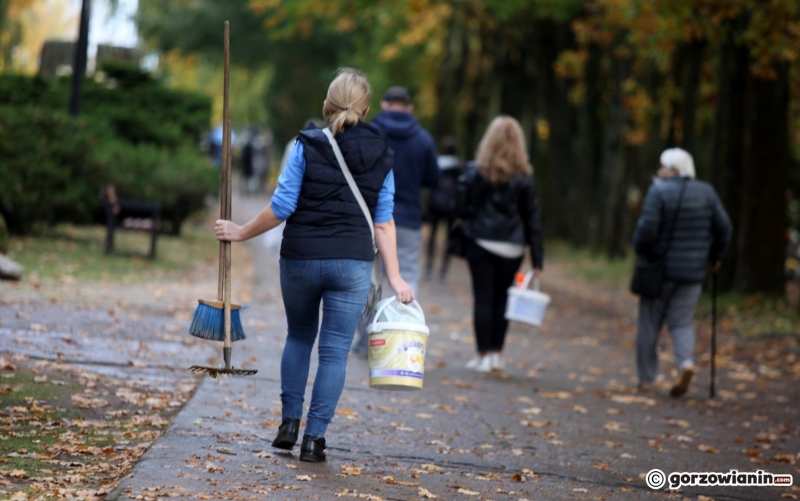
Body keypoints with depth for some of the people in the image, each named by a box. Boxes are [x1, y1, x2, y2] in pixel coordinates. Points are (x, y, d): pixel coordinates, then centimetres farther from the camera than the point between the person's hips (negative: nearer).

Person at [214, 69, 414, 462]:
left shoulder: (307, 147, -5)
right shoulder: (380, 156, 3)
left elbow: (281, 207, -6)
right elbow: (383, 222, 1)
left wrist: (241, 233, 7)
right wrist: (394, 277, 4)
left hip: (301, 257, 0)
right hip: (352, 263, 0)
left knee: (299, 336, 22)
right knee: (334, 351, 4)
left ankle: (290, 423, 19)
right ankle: (314, 438, 1)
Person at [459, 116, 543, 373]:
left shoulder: (477, 174, -4)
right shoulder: (524, 178, 0)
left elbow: (465, 207, -4)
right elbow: (533, 219, 2)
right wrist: (537, 258, 5)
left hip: (481, 243, -1)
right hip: (512, 248, 1)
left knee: (483, 299, 2)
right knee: (502, 299, 10)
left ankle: (483, 355, 3)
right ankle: (496, 353, 14)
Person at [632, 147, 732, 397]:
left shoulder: (659, 192, -13)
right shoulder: (706, 192, 0)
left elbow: (647, 228, -20)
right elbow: (724, 227, 0)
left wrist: (640, 250, -2)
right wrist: (714, 255, 13)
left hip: (660, 268, -3)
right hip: (692, 271, 3)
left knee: (650, 324, 10)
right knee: (681, 322, 11)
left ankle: (646, 379, 14)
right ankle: (685, 362, -17)